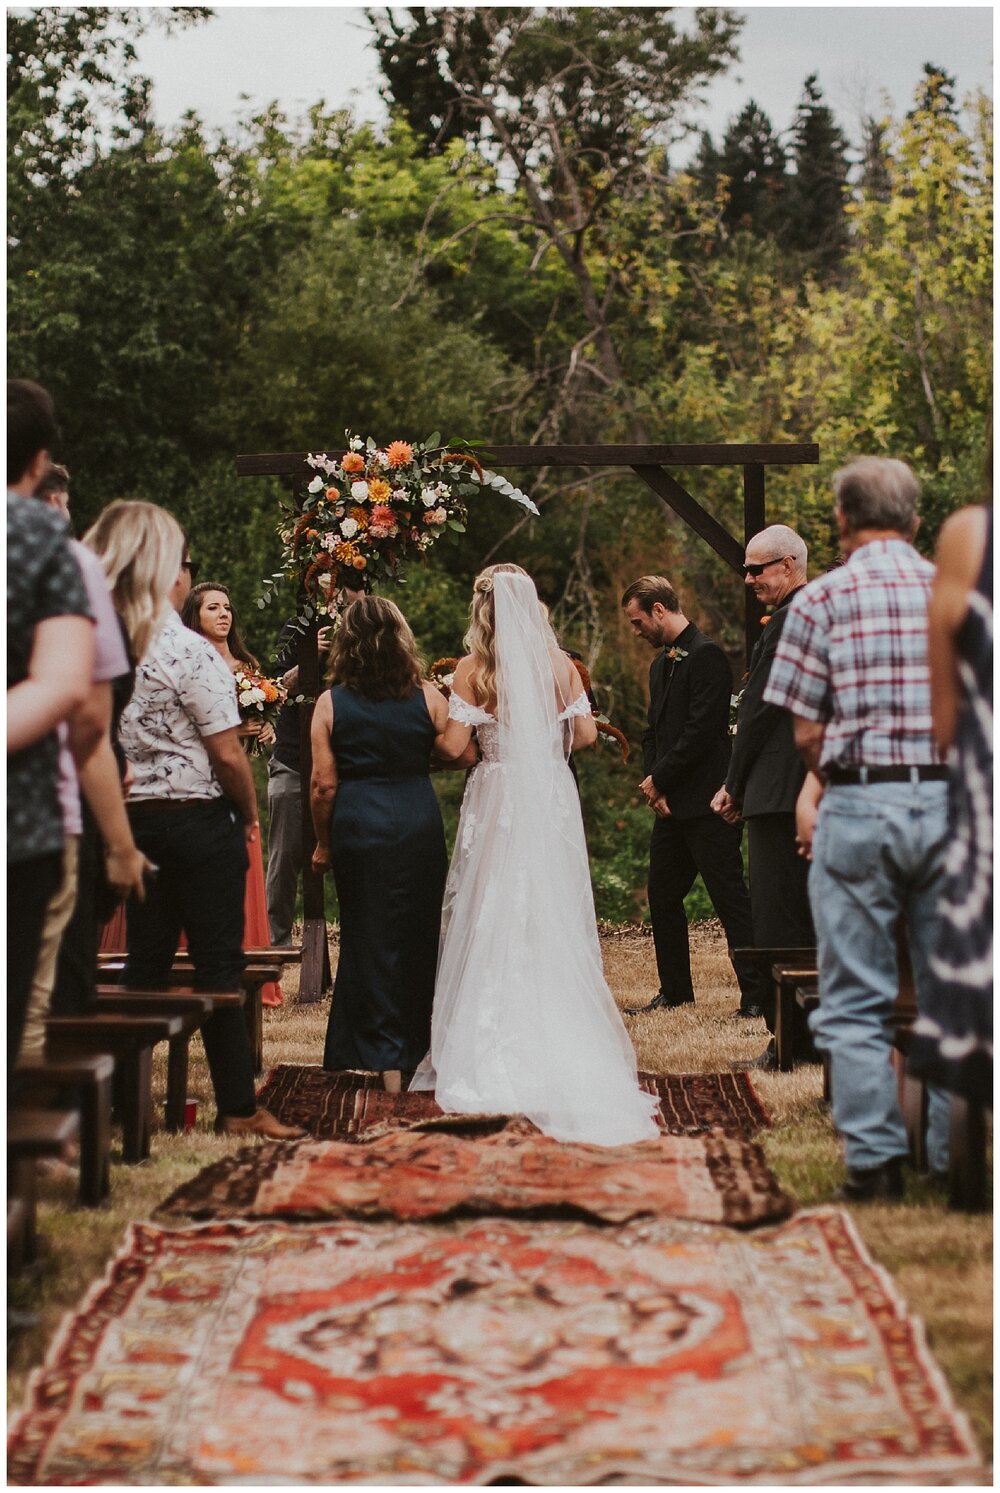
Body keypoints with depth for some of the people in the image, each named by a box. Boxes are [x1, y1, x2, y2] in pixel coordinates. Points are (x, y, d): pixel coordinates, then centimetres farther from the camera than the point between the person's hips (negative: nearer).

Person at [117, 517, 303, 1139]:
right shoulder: (190, 651, -17)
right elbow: (228, 754, -17)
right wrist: (250, 814, -1)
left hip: (130, 819, 6)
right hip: (197, 820, -6)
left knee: (146, 961, 13)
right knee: (219, 964, 1)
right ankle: (239, 1107, 5)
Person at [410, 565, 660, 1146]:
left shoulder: (474, 668, -6)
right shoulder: (559, 664, 3)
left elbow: (453, 744, -9)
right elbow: (586, 733, 4)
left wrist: (429, 727, 12)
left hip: (497, 800, -3)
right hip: (554, 798, 3)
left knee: (493, 920, 2)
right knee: (555, 921, 8)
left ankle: (491, 1059, 2)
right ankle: (562, 1050, 11)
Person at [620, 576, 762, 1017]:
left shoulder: (706, 656, -12)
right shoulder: (660, 664, 18)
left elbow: (701, 731, -19)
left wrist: (660, 780, -11)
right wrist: (652, 783, 2)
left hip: (706, 805, -9)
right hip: (671, 805, 10)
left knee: (730, 899, -6)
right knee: (662, 898, 14)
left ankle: (756, 994, -2)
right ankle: (674, 990, 25)